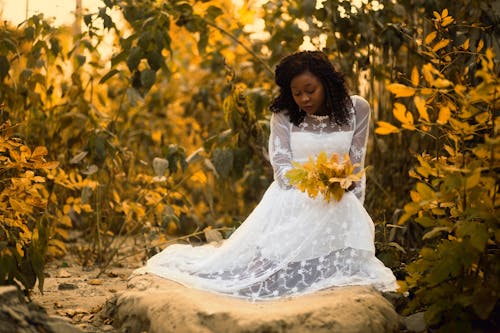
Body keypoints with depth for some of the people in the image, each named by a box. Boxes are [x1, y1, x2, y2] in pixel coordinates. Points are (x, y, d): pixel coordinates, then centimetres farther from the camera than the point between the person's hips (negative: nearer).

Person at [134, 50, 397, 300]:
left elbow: (356, 165, 7)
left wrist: (354, 209, -2)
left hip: (339, 200, 2)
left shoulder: (356, 109, 5)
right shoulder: (284, 115, 1)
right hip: (292, 197, -1)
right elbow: (282, 167, -4)